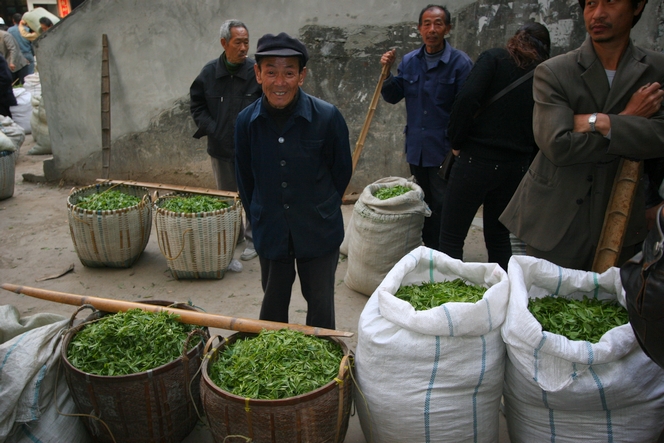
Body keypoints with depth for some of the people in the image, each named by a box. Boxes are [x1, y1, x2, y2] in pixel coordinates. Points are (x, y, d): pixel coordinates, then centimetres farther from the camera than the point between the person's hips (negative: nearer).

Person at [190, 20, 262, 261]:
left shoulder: (256, 72, -11)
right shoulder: (209, 72, -2)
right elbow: (197, 105, 6)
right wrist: (211, 130, -6)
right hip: (220, 148, 4)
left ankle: (253, 239, 19)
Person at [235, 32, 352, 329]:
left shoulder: (328, 117, -16)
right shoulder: (247, 121, -7)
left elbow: (342, 171, -1)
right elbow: (245, 178, 7)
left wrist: (321, 212, 7)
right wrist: (259, 219, 11)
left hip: (319, 234, -2)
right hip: (271, 234, 2)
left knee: (320, 305, 12)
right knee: (273, 306, 18)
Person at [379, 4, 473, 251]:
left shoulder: (460, 62, -10)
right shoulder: (409, 61, 6)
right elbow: (393, 96, 12)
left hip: (444, 149, -5)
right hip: (416, 147, 6)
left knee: (443, 207, 0)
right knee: (424, 204, 18)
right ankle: (429, 251, 33)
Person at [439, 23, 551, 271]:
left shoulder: (494, 58, 0)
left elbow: (467, 98, -16)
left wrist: (456, 141, -6)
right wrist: (525, 167, 17)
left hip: (476, 160, -5)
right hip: (516, 167, 5)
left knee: (451, 238, 1)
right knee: (499, 237, 18)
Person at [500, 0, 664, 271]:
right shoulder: (552, 73, -6)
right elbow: (557, 146, -18)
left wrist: (599, 122, -20)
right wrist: (626, 119, -11)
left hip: (617, 221, 2)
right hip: (555, 221, -2)